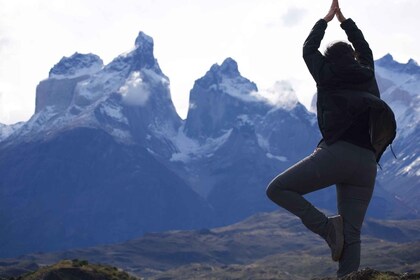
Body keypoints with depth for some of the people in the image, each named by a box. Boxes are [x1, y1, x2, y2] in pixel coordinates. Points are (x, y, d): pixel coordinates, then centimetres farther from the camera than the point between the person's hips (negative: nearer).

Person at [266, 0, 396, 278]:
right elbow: (365, 49, 40)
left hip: (336, 153, -4)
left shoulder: (327, 75, 10)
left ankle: (328, 227, -10)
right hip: (367, 164, 5)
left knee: (277, 189, 3)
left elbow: (309, 48, 28)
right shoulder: (366, 75, 19)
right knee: (351, 236, 4)